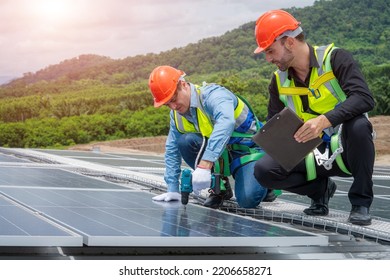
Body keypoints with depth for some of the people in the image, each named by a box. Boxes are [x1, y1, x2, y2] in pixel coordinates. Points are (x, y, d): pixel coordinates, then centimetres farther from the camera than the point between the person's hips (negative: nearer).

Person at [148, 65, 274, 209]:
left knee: (247, 200, -30)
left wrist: (205, 164, -55)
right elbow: (172, 150, 7)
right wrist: (172, 190, 1)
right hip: (220, 155, 7)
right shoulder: (176, 115, -1)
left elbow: (226, 123, -47)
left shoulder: (213, 95, -26)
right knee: (185, 141, -21)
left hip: (248, 150, -6)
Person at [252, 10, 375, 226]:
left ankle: (361, 203, -15)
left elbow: (364, 98, -27)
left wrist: (324, 120, -40)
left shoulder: (334, 59, -12)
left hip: (345, 150, -4)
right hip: (313, 156, 4)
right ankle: (320, 189, 9)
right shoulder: (279, 80, 3)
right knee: (263, 170, -19)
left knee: (358, 125, -37)